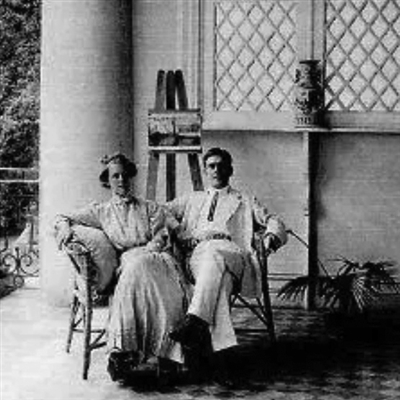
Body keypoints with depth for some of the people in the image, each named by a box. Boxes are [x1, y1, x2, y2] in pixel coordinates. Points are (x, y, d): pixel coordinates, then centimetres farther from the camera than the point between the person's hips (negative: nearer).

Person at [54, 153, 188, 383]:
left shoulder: (151, 209, 23)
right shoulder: (102, 211, 25)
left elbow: (161, 239, 9)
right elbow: (65, 218, 21)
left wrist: (143, 253, -10)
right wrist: (65, 226, -4)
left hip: (154, 257, 1)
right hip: (124, 262, 0)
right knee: (136, 265, -38)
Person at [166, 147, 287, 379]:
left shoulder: (245, 202, 33)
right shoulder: (192, 200, 38)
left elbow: (274, 222, 22)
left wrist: (272, 236, -4)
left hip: (232, 253, -1)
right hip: (197, 254, 1)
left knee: (213, 253, -41)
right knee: (219, 279, -38)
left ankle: (195, 322, -58)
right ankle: (217, 342, -56)